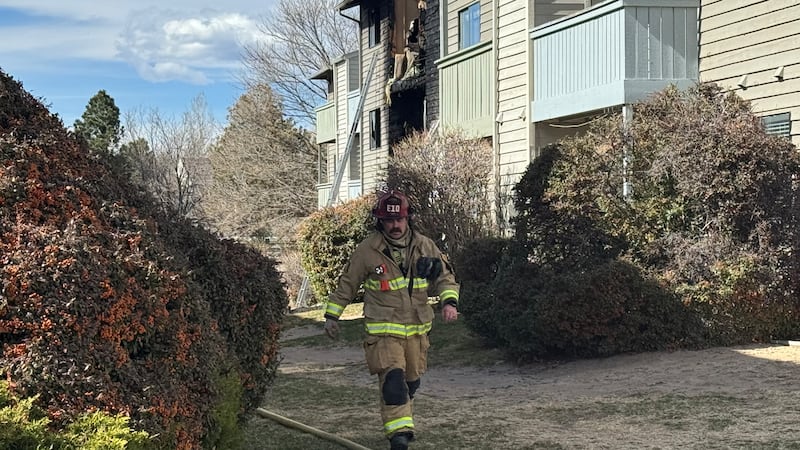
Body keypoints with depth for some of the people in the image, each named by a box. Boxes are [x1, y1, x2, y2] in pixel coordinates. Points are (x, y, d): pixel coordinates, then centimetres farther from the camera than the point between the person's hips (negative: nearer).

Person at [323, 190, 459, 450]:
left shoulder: (425, 246, 0)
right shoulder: (367, 250, -7)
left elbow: (445, 277, 7)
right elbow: (346, 285, 3)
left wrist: (449, 301, -12)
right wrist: (331, 315, 6)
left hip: (416, 329, 4)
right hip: (383, 330, -4)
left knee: (411, 381, 18)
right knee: (393, 380, -20)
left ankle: (403, 424, 41)